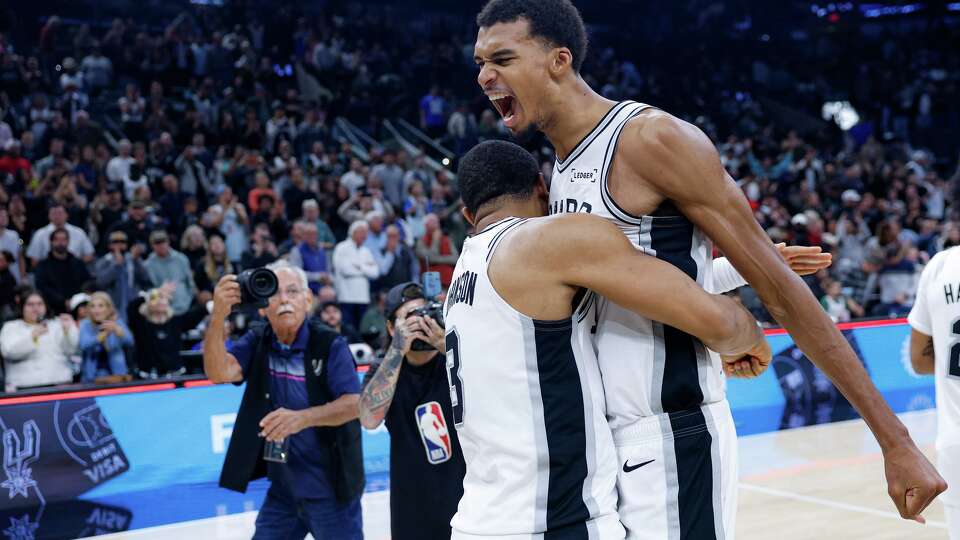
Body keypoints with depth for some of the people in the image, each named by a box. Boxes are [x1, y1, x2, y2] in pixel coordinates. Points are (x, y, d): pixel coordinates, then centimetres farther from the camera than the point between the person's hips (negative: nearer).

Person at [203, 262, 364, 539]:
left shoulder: (330, 345, -12)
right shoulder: (256, 343, 0)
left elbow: (355, 404, -20)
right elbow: (219, 372, -17)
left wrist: (303, 418, -37)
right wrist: (218, 316, -33)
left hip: (331, 490, -4)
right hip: (282, 490, 4)